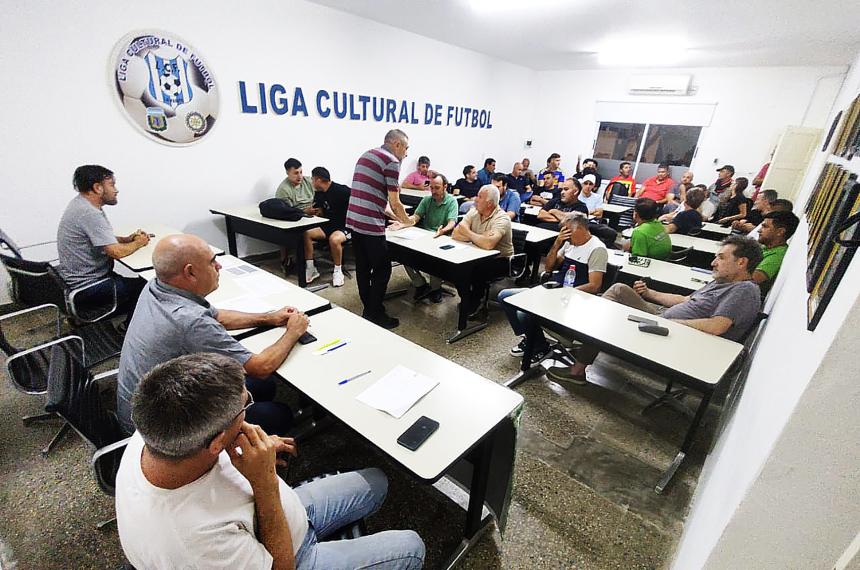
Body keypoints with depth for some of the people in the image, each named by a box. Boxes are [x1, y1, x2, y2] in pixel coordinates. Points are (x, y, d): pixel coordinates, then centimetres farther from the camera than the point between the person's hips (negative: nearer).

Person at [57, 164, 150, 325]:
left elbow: (102, 238, 17)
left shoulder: (81, 203, 7)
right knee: (142, 286, -3)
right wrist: (138, 243, -9)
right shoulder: (89, 213, -25)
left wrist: (127, 239, 1)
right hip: (85, 289, -10)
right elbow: (116, 252, -28)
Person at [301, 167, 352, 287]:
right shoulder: (318, 194, 9)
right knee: (306, 233, -15)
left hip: (344, 227, -7)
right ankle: (310, 268, -5)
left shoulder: (341, 191, -14)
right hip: (328, 226, 7)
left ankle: (338, 271, -15)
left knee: (334, 239, -38)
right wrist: (313, 211, 0)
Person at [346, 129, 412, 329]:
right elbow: (394, 203, -8)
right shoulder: (392, 161, -7)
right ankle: (374, 315, 8)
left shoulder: (366, 155, 20)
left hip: (354, 220, 9)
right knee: (382, 269, 1)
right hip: (370, 223, -9)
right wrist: (406, 220, 11)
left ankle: (368, 309, 24)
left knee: (363, 267, 14)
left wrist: (392, 216, 26)